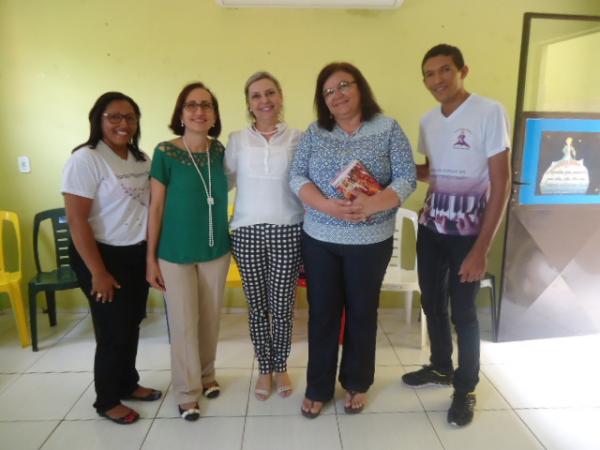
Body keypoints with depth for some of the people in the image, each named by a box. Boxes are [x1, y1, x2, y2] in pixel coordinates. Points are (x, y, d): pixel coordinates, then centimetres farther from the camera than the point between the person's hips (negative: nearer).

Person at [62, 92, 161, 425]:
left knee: (132, 324, 16)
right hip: (103, 255, -6)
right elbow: (77, 221, -17)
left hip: (138, 254, 6)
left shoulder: (141, 159, 7)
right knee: (113, 331, 4)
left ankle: (128, 384, 37)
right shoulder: (85, 159, -14)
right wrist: (98, 272, -18)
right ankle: (107, 401, 26)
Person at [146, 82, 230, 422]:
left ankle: (207, 375, 38)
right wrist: (151, 258, -6)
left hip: (216, 250, 4)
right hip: (175, 253, -3)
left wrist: (233, 242, 8)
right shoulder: (165, 153, -12)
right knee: (184, 323, 6)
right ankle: (187, 391, 26)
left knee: (211, 319, 16)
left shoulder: (220, 150, -1)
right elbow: (156, 208, -8)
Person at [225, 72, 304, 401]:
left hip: (287, 232, -1)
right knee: (257, 307, 10)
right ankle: (264, 369, 31)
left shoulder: (297, 138, 2)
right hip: (247, 233, 1)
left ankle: (281, 368, 31)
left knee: (283, 306, 7)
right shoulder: (237, 141, 4)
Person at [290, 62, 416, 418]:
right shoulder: (315, 133, 4)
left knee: (362, 313, 13)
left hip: (370, 242, -1)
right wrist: (330, 206, -21)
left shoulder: (389, 129, -2)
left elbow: (407, 179, -8)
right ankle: (318, 388, 27)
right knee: (322, 314, 10)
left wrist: (372, 204, -26)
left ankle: (357, 384, 34)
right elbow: (297, 178, -3)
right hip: (319, 239, 2)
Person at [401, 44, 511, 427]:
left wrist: (481, 248, -19)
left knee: (463, 311, 5)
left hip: (468, 231, -6)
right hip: (430, 226, 6)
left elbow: (501, 183, -15)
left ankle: (466, 389, 26)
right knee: (432, 302, 15)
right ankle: (440, 367, 38)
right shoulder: (428, 121, 6)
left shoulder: (490, 112, -13)